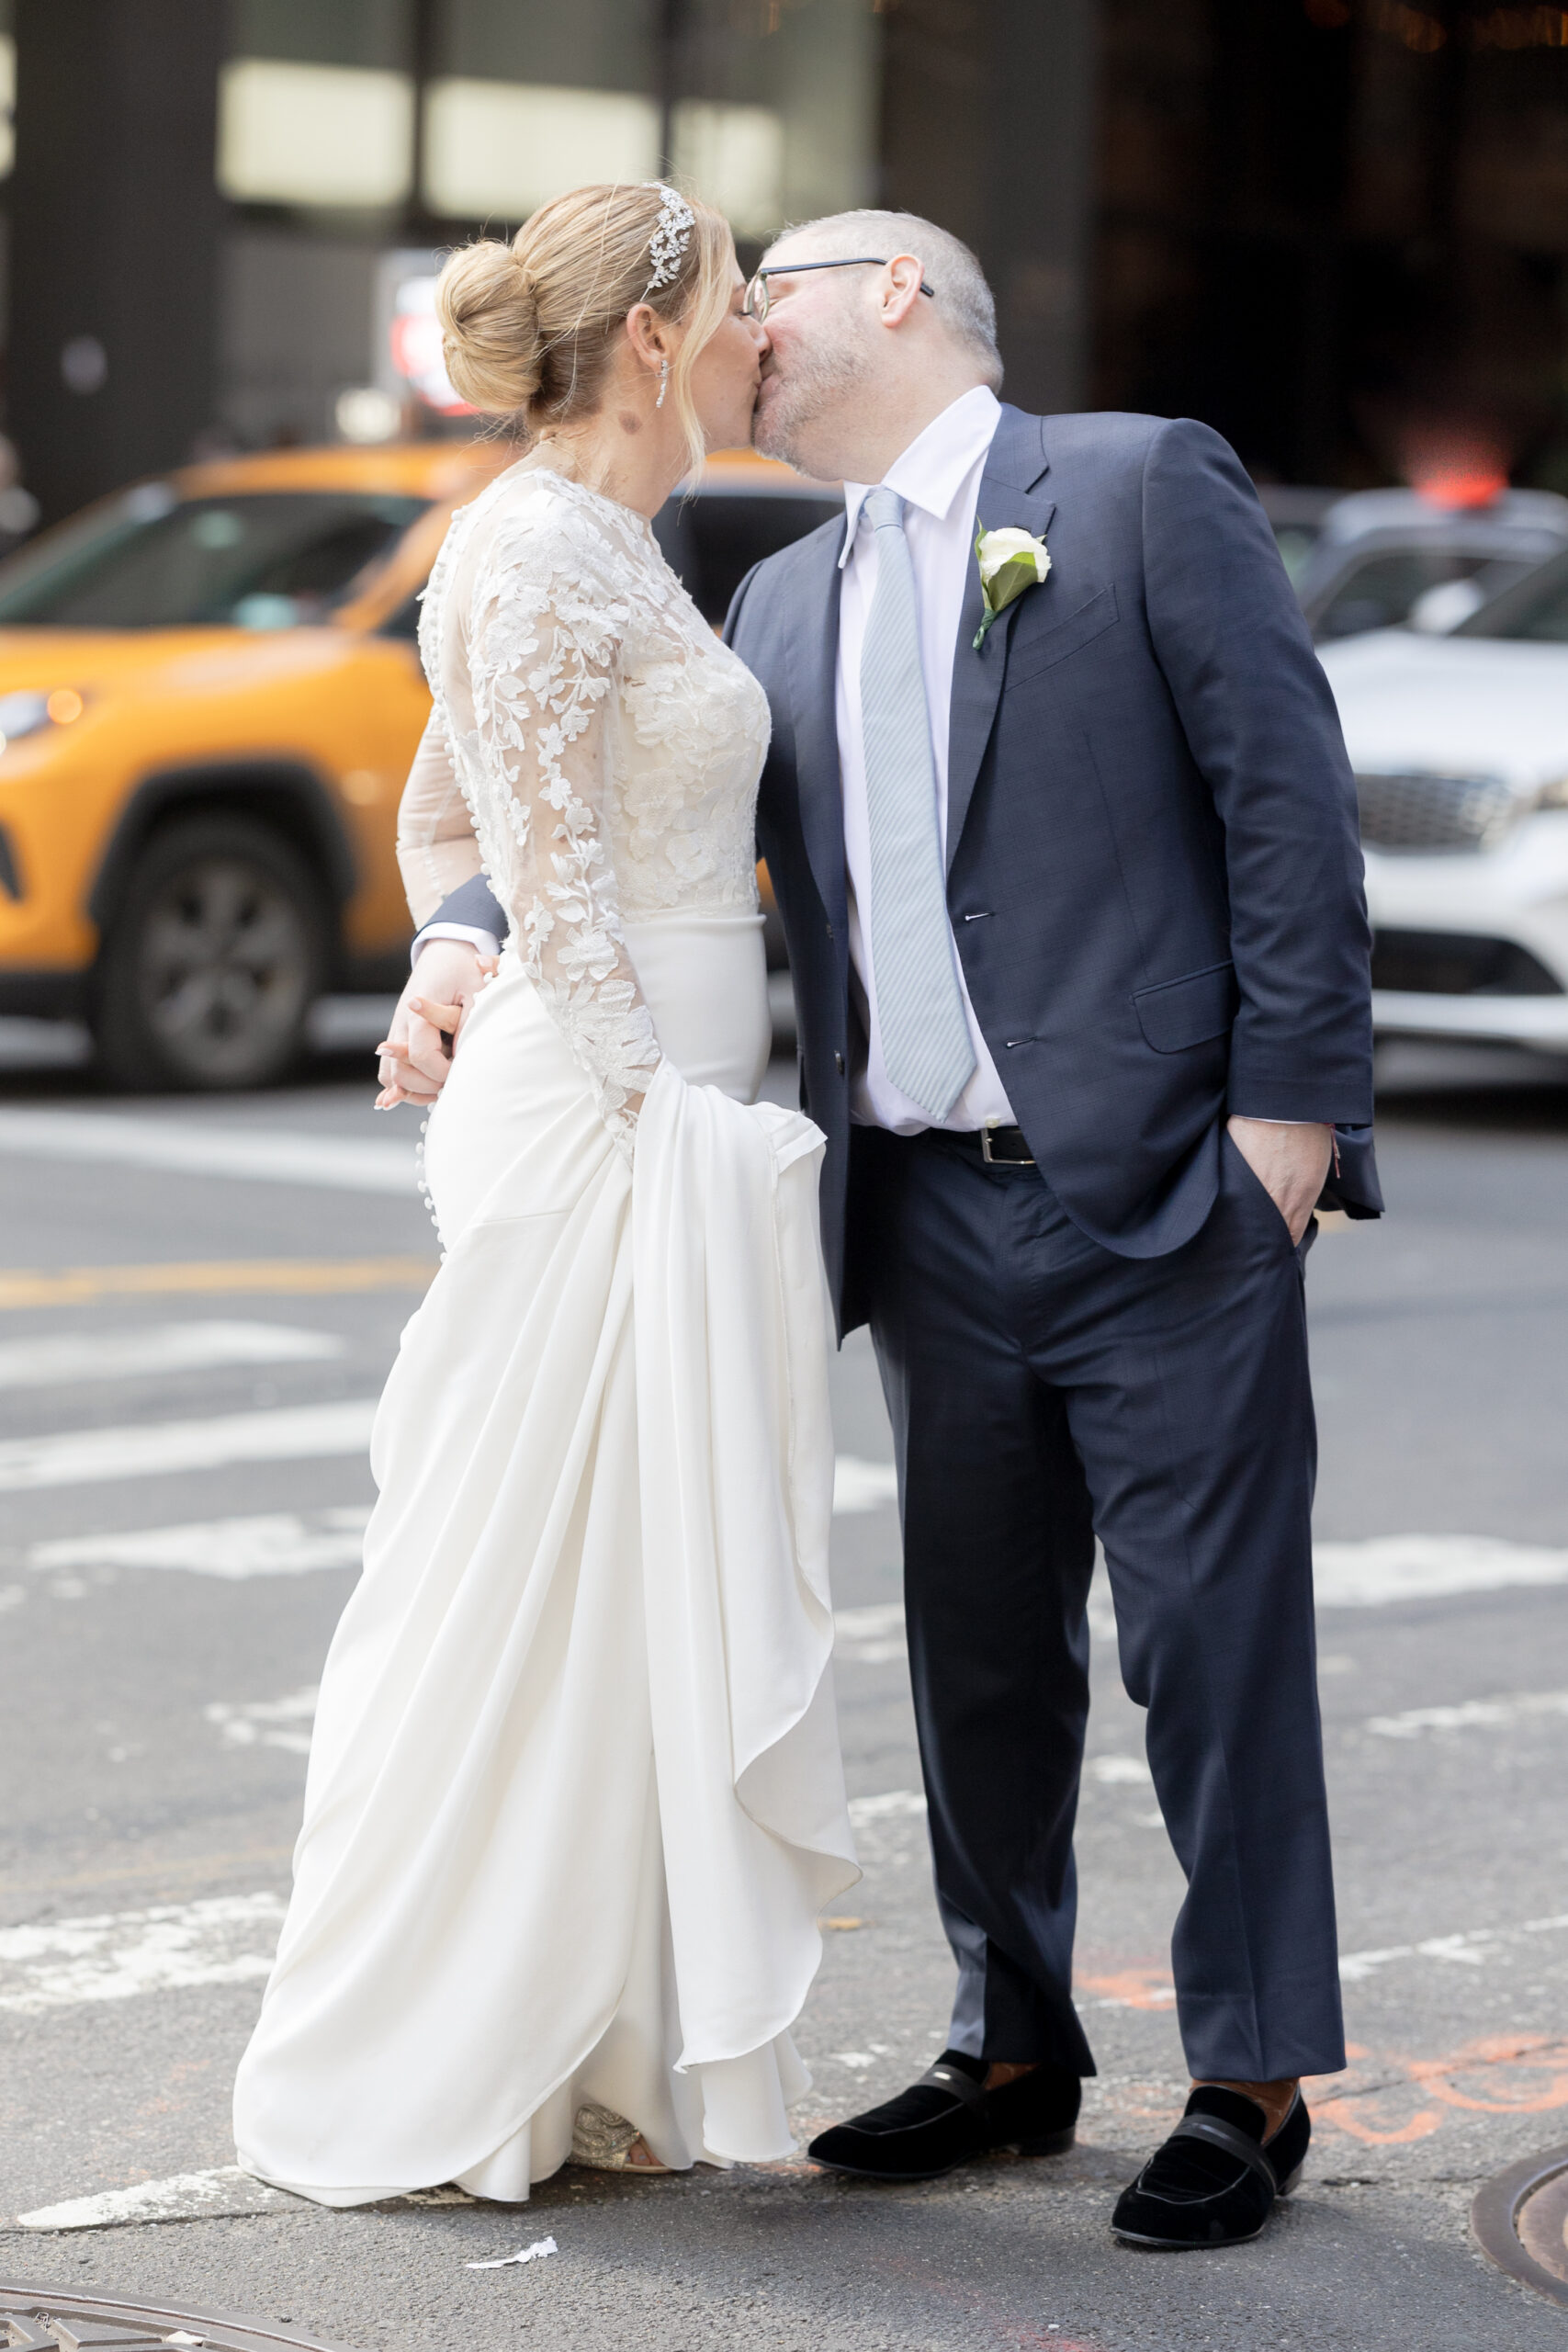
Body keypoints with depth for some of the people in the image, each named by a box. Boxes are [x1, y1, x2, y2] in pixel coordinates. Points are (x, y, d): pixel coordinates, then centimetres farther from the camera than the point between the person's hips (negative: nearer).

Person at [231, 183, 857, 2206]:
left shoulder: (603, 549, 16)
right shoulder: (540, 548, -14)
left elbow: (438, 825, 23)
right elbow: (553, 879, -18)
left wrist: (454, 998, 19)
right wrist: (656, 1107, -18)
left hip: (643, 1115, 10)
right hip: (602, 1124, -10)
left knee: (631, 1599, 12)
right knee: (521, 1600, -3)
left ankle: (587, 2066, 19)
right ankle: (419, 2087, 6)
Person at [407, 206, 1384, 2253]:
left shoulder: (1144, 485, 0)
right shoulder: (787, 604, 18)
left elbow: (1289, 794, -6)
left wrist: (1291, 1100, -12)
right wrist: (472, 935, -3)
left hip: (1162, 1187, -6)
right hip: (933, 1214, 6)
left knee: (1215, 1644, -2)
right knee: (980, 1654, 12)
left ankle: (1255, 2082, 7)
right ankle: (1013, 2049, 25)